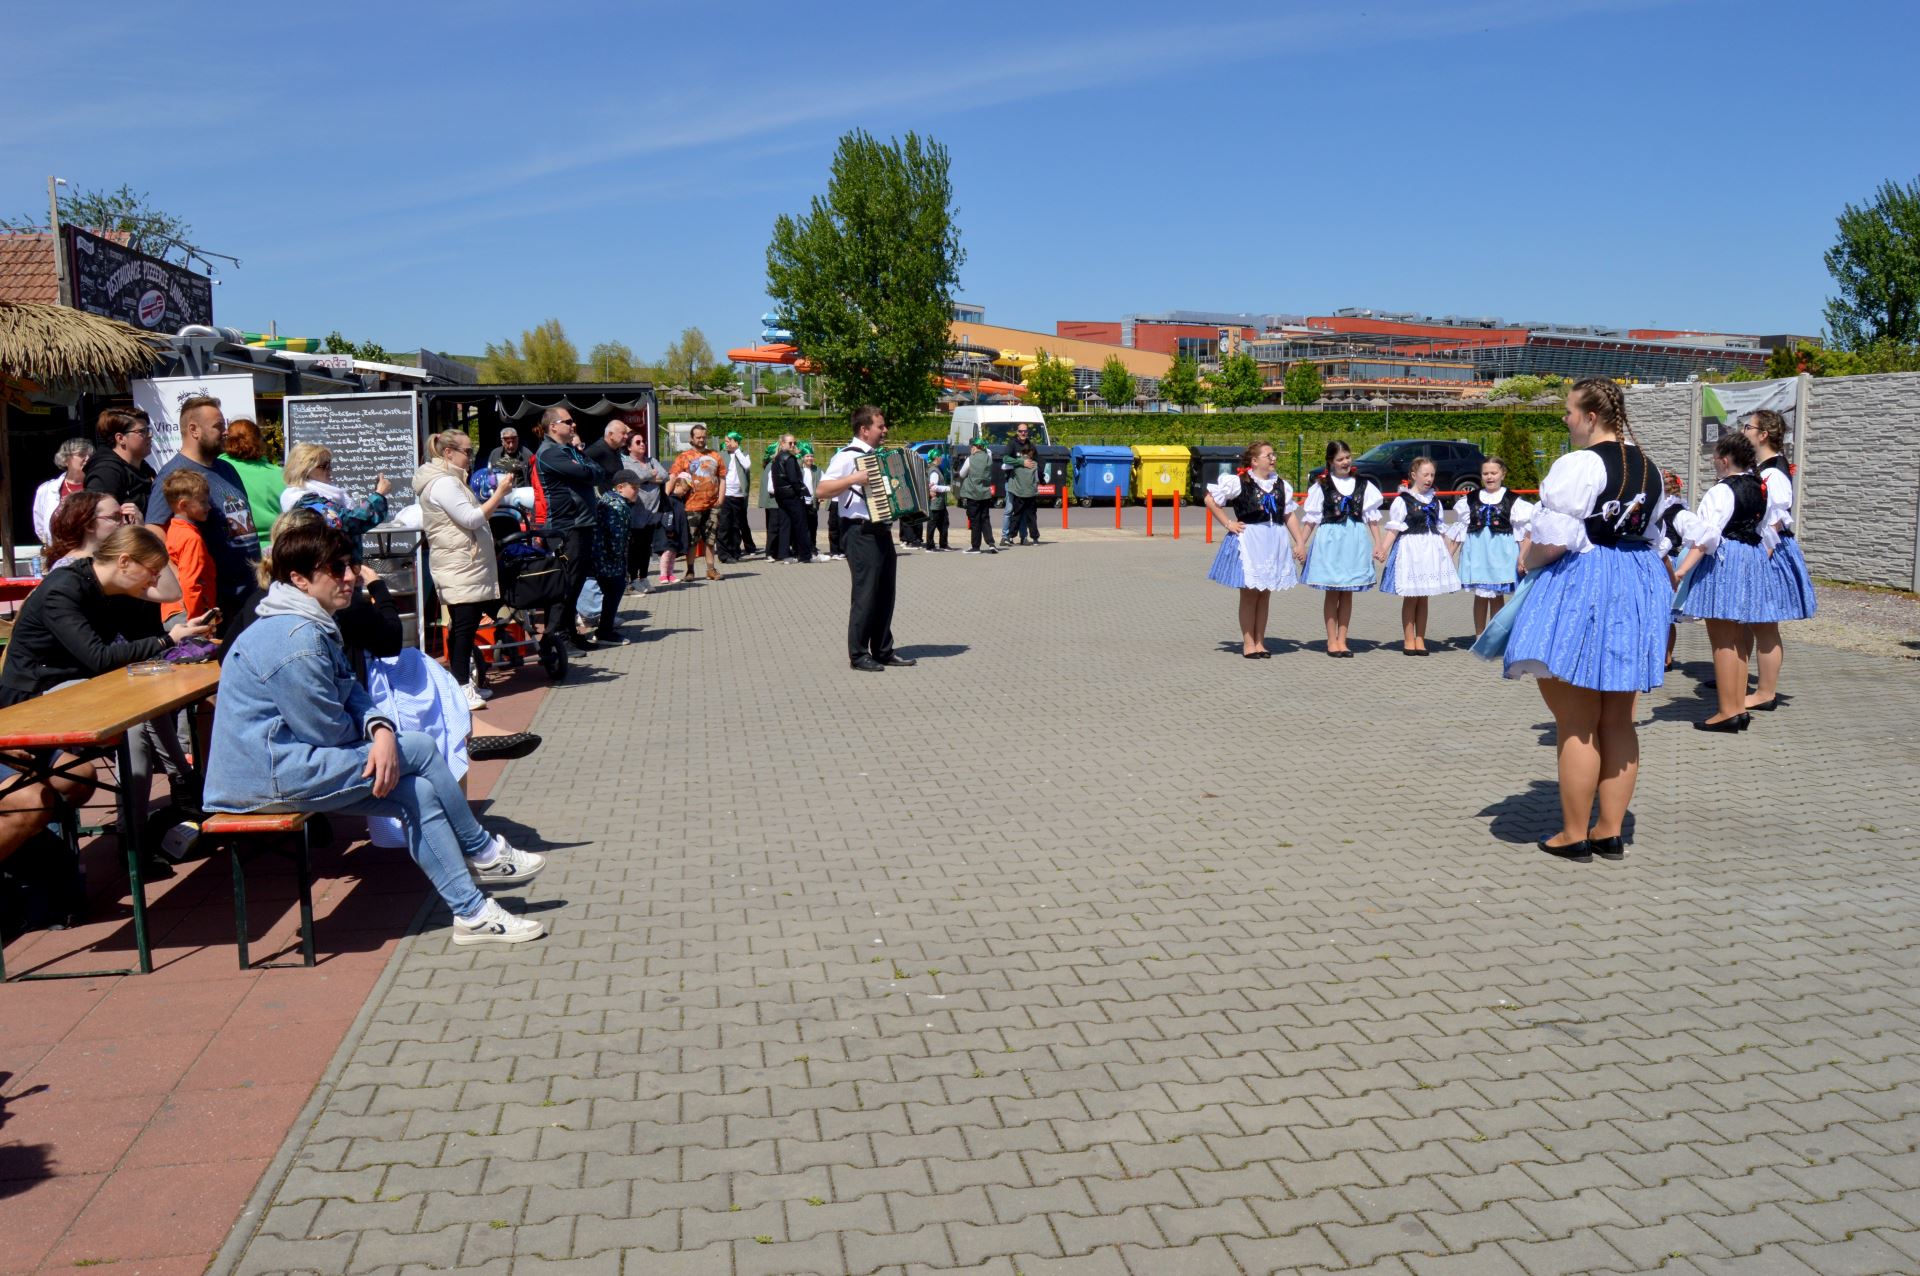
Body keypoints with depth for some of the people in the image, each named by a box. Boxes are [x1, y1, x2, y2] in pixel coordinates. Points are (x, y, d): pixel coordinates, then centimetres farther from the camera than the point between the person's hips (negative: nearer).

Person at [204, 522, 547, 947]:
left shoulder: (314, 625, 13)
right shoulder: (295, 640, -22)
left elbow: (352, 692, 11)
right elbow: (329, 730, -19)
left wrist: (381, 729, -11)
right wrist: (372, 733, 4)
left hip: (279, 762, 10)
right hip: (268, 776, -10)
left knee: (418, 792, 0)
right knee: (420, 750, -12)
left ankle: (471, 912, 3)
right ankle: (483, 854, 3)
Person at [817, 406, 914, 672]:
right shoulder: (847, 456, -10)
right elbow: (822, 490, -19)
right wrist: (854, 479, -28)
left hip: (882, 532, 9)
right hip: (861, 533, -9)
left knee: (885, 593, 11)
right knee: (866, 594, -6)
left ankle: (883, 651, 20)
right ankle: (858, 654, 3)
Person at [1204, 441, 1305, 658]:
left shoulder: (1281, 484, 12)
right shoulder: (1238, 481, -5)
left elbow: (1290, 515, 14)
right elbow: (1210, 499, -3)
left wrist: (1300, 542, 8)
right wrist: (1228, 523, -5)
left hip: (1275, 542, 5)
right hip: (1248, 541, -5)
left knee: (1265, 595, 9)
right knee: (1249, 594, 0)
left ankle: (1260, 642, 17)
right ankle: (1248, 643, 7)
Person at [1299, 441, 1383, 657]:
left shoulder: (1363, 484, 7)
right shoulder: (1322, 485, 1)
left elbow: (1372, 516, 9)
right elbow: (1310, 518, 3)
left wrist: (1378, 543, 5)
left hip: (1355, 540, 2)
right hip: (1330, 540, -2)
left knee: (1347, 593, 6)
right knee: (1332, 593, 2)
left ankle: (1342, 640, 13)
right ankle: (1331, 641, 9)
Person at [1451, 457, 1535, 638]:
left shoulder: (1512, 500, 3)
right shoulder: (1470, 500, 9)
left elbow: (1522, 531, 2)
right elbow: (1459, 528, 12)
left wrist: (1522, 556, -3)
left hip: (1501, 552, -1)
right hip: (1477, 550, 2)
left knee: (1497, 596, 4)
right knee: (1480, 595, 5)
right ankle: (1479, 637, 14)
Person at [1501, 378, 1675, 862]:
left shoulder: (1579, 465, -16)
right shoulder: (1649, 467, 12)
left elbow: (1553, 538, -19)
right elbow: (1651, 535, 18)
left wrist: (1528, 560, -1)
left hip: (1579, 589, -8)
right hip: (1637, 589, 9)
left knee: (1576, 726, 0)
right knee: (1618, 722, 13)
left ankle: (1574, 835, 8)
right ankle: (1611, 831, 20)